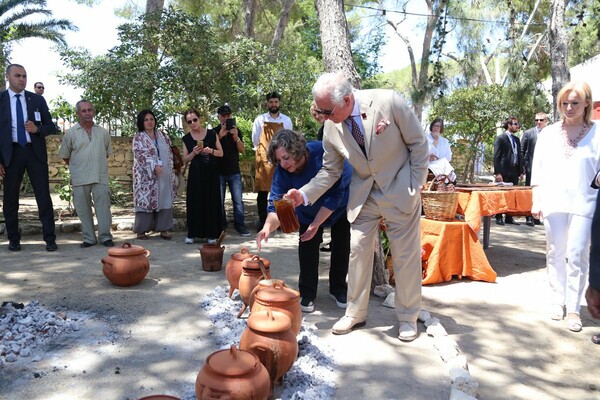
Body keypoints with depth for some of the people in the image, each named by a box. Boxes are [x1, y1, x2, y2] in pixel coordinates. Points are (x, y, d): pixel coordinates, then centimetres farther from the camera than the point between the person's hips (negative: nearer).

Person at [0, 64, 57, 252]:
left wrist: (37, 129, -12)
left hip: (35, 152, 1)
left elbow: (51, 127, 10)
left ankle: (50, 238, 4)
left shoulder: (37, 100, 8)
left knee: (44, 196, -1)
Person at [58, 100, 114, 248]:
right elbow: (65, 156, 10)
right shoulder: (71, 133, 3)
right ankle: (89, 238, 13)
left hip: (101, 177, 1)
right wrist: (77, 168, 10)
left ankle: (105, 236, 6)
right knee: (83, 209, 4)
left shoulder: (103, 132, 8)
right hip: (80, 179, 0)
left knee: (103, 206, -3)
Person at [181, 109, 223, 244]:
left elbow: (221, 153, 5)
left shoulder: (212, 134, 3)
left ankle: (211, 234, 8)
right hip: (195, 174, 0)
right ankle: (192, 233, 9)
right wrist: (194, 153, -13)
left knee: (212, 202, 0)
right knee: (194, 202, 0)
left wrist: (211, 151, -14)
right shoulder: (186, 138, 5)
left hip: (211, 173, 0)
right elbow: (185, 160, 5)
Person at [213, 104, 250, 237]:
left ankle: (240, 225, 3)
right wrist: (220, 136, -22)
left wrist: (236, 137, -15)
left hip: (234, 171, 1)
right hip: (219, 171, -1)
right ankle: (221, 225, 13)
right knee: (219, 200, 3)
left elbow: (242, 150, 2)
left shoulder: (236, 131, 8)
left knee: (238, 200, -3)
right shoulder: (214, 132, 3)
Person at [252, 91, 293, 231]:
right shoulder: (260, 119, 4)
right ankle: (262, 221, 9)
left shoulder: (287, 120, 7)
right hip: (263, 158, -1)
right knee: (262, 191, 0)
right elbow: (255, 140, 11)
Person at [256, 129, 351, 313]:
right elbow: (277, 204, -32)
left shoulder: (324, 153, -39)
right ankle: (307, 293, 5)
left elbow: (335, 195, -33)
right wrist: (268, 227, -53)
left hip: (341, 203, -2)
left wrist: (315, 225, -34)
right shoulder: (282, 170, -29)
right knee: (307, 245, -9)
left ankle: (338, 289, 20)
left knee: (341, 245, 1)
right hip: (309, 209, 2)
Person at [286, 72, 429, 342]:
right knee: (358, 251, 5)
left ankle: (408, 317, 24)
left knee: (406, 255, 5)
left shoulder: (388, 102, -22)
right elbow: (330, 170, 1)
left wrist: (415, 186, -10)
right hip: (363, 194, 3)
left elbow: (419, 143, -10)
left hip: (399, 191, -3)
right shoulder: (331, 128, -10)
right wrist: (304, 194, -12)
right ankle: (355, 313, 24)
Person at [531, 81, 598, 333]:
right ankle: (557, 300, 22)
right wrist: (536, 201, 4)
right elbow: (538, 169, 7)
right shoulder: (549, 133, 6)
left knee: (577, 256, -2)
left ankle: (573, 308, 8)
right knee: (555, 253, 10)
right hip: (554, 202, 2)